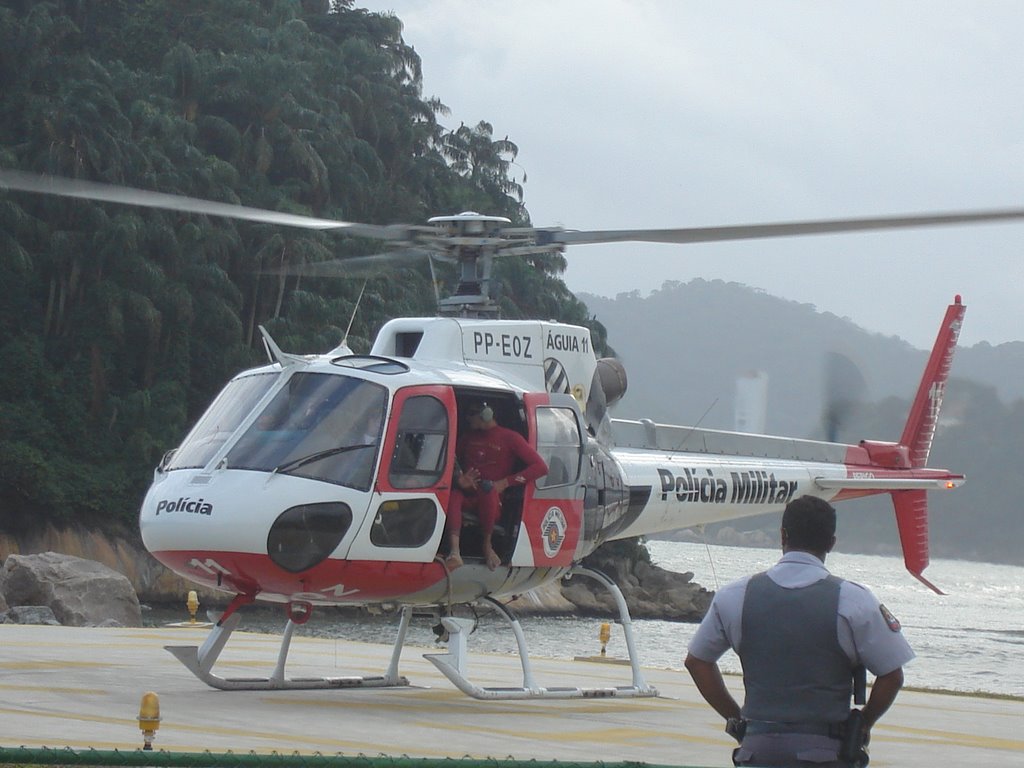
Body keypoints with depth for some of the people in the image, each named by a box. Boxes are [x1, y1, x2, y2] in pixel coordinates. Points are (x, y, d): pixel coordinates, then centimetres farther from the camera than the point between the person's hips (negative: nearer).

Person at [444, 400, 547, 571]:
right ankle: (454, 551, -53)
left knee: (488, 487, -39)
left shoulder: (509, 438, 3)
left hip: (491, 502, -3)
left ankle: (487, 545, -21)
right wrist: (458, 478, -3)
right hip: (467, 497, 3)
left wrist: (506, 482, -10)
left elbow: (541, 467, -5)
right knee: (453, 495, -33)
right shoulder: (468, 438, 21)